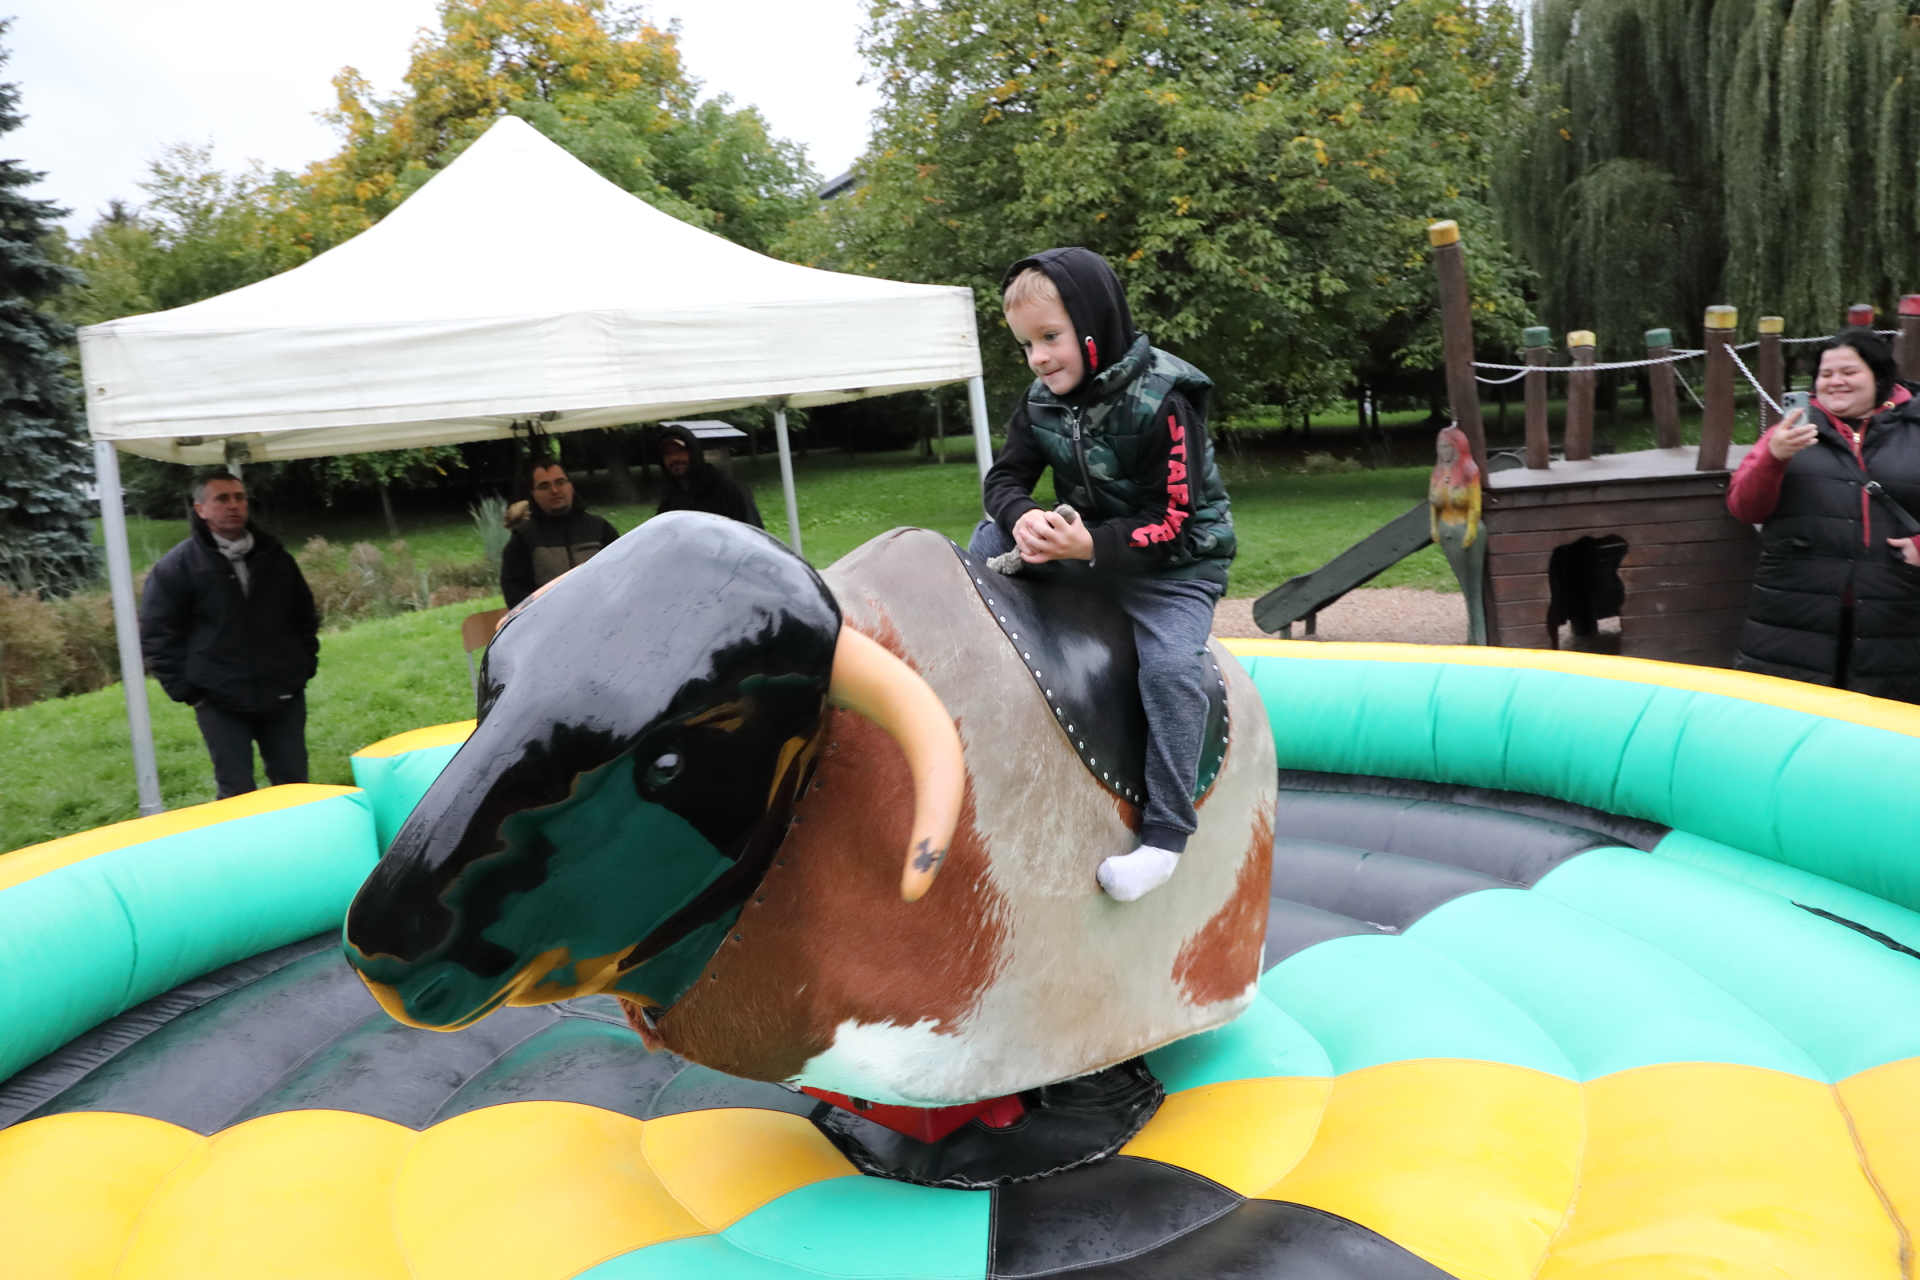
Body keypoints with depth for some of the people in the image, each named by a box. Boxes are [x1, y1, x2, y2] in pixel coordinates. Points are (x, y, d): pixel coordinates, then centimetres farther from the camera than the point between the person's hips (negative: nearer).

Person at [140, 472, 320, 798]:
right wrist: (186, 690, -7)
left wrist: (305, 665, 9)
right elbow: (158, 636, -3)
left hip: (283, 695, 3)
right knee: (237, 793, 2)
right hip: (220, 702, -3)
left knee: (294, 784, 10)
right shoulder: (176, 567, -4)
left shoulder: (274, 556, 8)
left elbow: (305, 615, 18)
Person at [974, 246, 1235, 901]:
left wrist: (1090, 545, -37)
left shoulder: (1161, 403, -23)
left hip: (1172, 559, -7)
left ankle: (1165, 833, -18)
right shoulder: (1043, 399, -2)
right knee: (990, 536, -1)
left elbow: (1170, 524, -24)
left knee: (1170, 663, -27)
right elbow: (1005, 477, 1)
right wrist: (1023, 518, -23)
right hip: (1085, 540, 7)